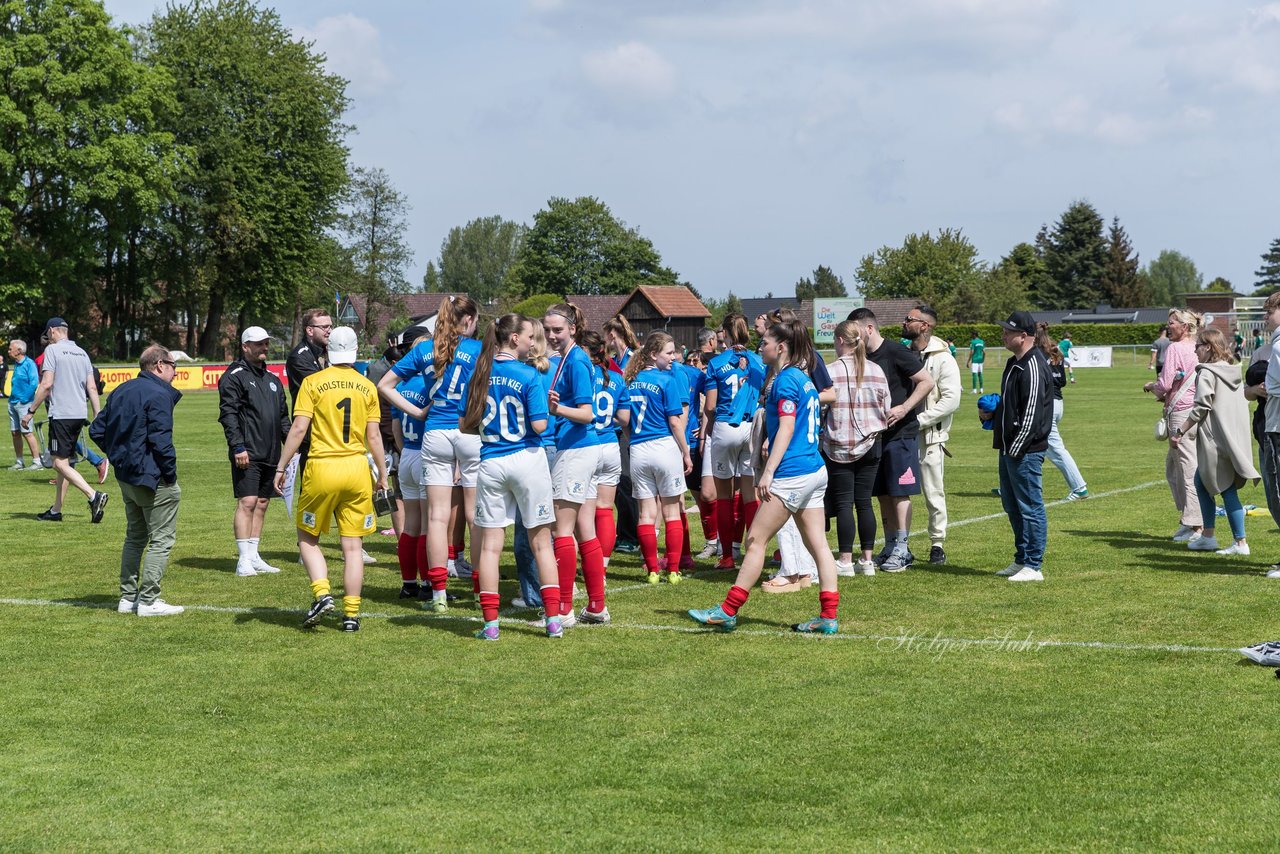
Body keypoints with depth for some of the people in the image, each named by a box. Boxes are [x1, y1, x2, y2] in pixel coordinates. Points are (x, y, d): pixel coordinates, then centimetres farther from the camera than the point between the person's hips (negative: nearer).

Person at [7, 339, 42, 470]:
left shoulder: (29, 363, -12)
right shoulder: (16, 364, 14)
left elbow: (34, 383, -18)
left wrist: (25, 399, -16)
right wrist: (12, 398, 13)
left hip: (23, 403, -9)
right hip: (13, 403, 9)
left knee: (27, 432, -10)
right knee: (15, 433, 9)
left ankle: (37, 462, -8)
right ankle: (18, 462, 16)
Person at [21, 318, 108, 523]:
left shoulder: (53, 350, -5)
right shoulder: (82, 353, 14)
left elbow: (46, 384, -14)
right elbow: (92, 388, 11)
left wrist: (30, 411, -8)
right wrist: (98, 418, 12)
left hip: (61, 414, -8)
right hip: (80, 414, 8)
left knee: (60, 463, -8)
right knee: (63, 462, 14)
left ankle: (93, 496, -24)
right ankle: (56, 511, 18)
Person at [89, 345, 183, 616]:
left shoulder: (121, 391, 11)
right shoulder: (158, 395, -16)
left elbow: (97, 430, 16)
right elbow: (161, 440, -23)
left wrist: (118, 456, 15)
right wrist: (171, 474, -13)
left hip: (126, 478, 9)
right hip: (152, 480, -9)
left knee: (135, 537, 20)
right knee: (162, 539, 0)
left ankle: (128, 598, 22)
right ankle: (148, 601, -1)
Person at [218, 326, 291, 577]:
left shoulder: (272, 379, 20)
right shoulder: (234, 376, -5)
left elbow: (283, 416, 26)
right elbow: (228, 414, -12)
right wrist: (238, 446, -20)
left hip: (270, 454, 8)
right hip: (247, 454, -8)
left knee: (262, 504, 9)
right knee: (247, 502, -11)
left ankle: (254, 556, 15)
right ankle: (244, 560, -11)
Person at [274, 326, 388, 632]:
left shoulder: (312, 382, -2)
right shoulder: (367, 387, 5)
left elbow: (299, 428, -8)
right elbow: (374, 436, 5)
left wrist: (281, 467, -1)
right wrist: (383, 476, 14)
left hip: (322, 468, -2)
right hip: (357, 469, 2)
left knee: (308, 538, 14)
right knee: (352, 545, 7)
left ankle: (322, 593, -6)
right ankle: (351, 613, 7)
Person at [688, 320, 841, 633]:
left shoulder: (786, 379, -12)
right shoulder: (803, 378, 16)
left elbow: (786, 428, -18)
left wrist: (768, 471, -19)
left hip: (792, 474, -9)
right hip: (815, 470, 9)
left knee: (756, 539, -3)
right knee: (817, 543, 7)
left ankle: (728, 611, 0)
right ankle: (829, 616, 5)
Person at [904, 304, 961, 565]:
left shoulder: (943, 359, -8)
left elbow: (951, 399, -15)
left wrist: (919, 420, -19)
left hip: (929, 436, -5)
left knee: (934, 494, 1)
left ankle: (937, 545, 13)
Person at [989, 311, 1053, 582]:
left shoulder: (1033, 367, -17)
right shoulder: (1014, 362, 15)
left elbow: (1031, 415, -22)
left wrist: (1016, 449, -20)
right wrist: (993, 412, 11)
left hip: (1026, 450, -11)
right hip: (1009, 448, 11)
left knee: (1030, 507, -4)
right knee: (1012, 506, 17)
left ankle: (1033, 566, 0)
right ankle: (1021, 560, 26)